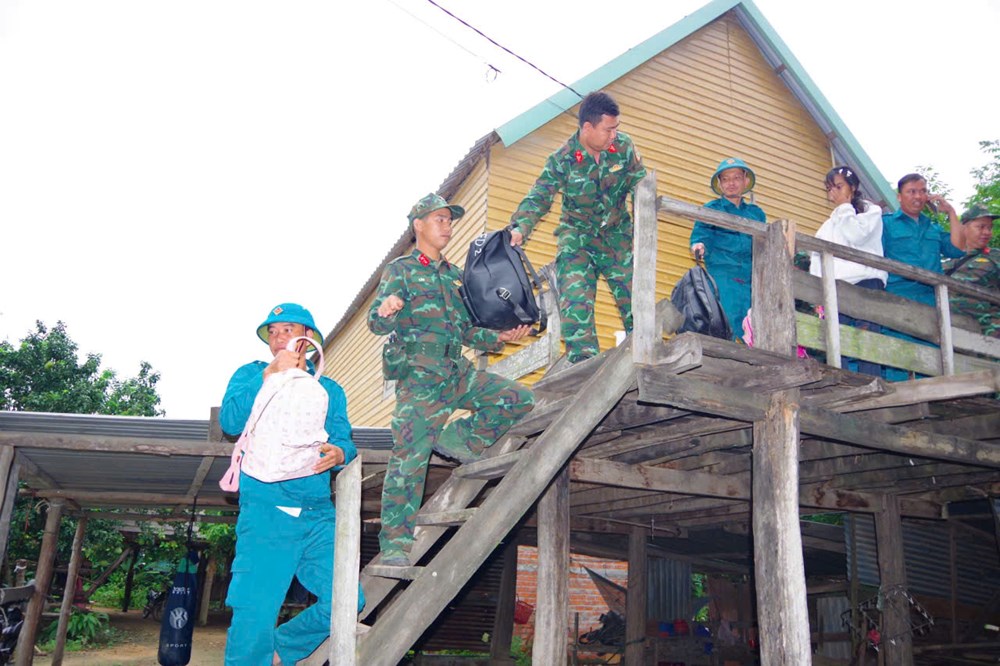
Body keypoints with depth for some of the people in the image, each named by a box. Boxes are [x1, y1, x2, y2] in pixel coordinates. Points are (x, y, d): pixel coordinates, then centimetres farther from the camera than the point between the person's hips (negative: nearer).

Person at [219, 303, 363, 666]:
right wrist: (270, 375, -15)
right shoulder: (250, 374, 10)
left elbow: (344, 441, 9)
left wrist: (338, 453, -14)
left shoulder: (329, 389, 18)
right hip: (266, 513, -3)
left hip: (319, 515, 3)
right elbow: (230, 422, -7)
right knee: (254, 614, -10)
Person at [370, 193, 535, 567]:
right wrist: (384, 312, -33)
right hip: (420, 375, -6)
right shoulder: (400, 269, 4)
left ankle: (457, 439, 5)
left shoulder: (455, 275, 23)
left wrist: (498, 339, 9)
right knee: (409, 459, -11)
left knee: (519, 400, -7)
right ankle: (394, 543, -4)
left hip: (459, 371, 6)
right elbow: (377, 324, -9)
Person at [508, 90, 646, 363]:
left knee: (634, 294, 1)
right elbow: (538, 198, -16)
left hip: (617, 234, 3)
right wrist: (520, 228, -33)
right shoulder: (562, 160, -14)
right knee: (576, 300, -16)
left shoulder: (623, 146, -7)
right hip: (577, 237, -2)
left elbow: (640, 184, -2)